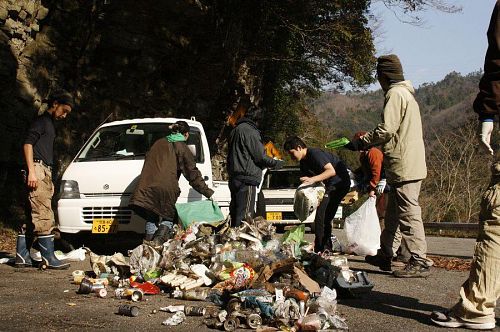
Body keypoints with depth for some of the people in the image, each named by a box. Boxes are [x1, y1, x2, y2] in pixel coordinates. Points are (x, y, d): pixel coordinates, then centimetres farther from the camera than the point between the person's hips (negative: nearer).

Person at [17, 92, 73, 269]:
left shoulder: (50, 124, 26)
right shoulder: (42, 120, -2)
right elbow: (28, 143, -13)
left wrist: (49, 181, 27)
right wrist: (31, 171, -21)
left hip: (44, 172, 10)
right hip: (37, 170, -10)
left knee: (31, 217, 7)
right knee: (44, 216, -13)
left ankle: (22, 257, 8)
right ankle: (49, 258, -15)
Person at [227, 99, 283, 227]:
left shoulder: (236, 130, 17)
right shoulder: (250, 130, -12)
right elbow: (260, 156, -12)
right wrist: (277, 163, 3)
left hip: (234, 177, 10)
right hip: (247, 178, -10)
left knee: (235, 212, 13)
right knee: (245, 214, -10)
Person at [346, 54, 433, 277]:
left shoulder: (395, 93, -10)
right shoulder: (406, 93, 22)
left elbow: (386, 129, -18)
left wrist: (361, 143, -8)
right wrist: (365, 142, 20)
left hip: (403, 166, -11)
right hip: (410, 165, 11)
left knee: (409, 213, -9)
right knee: (392, 213, 17)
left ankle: (420, 262, -8)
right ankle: (384, 255, 27)